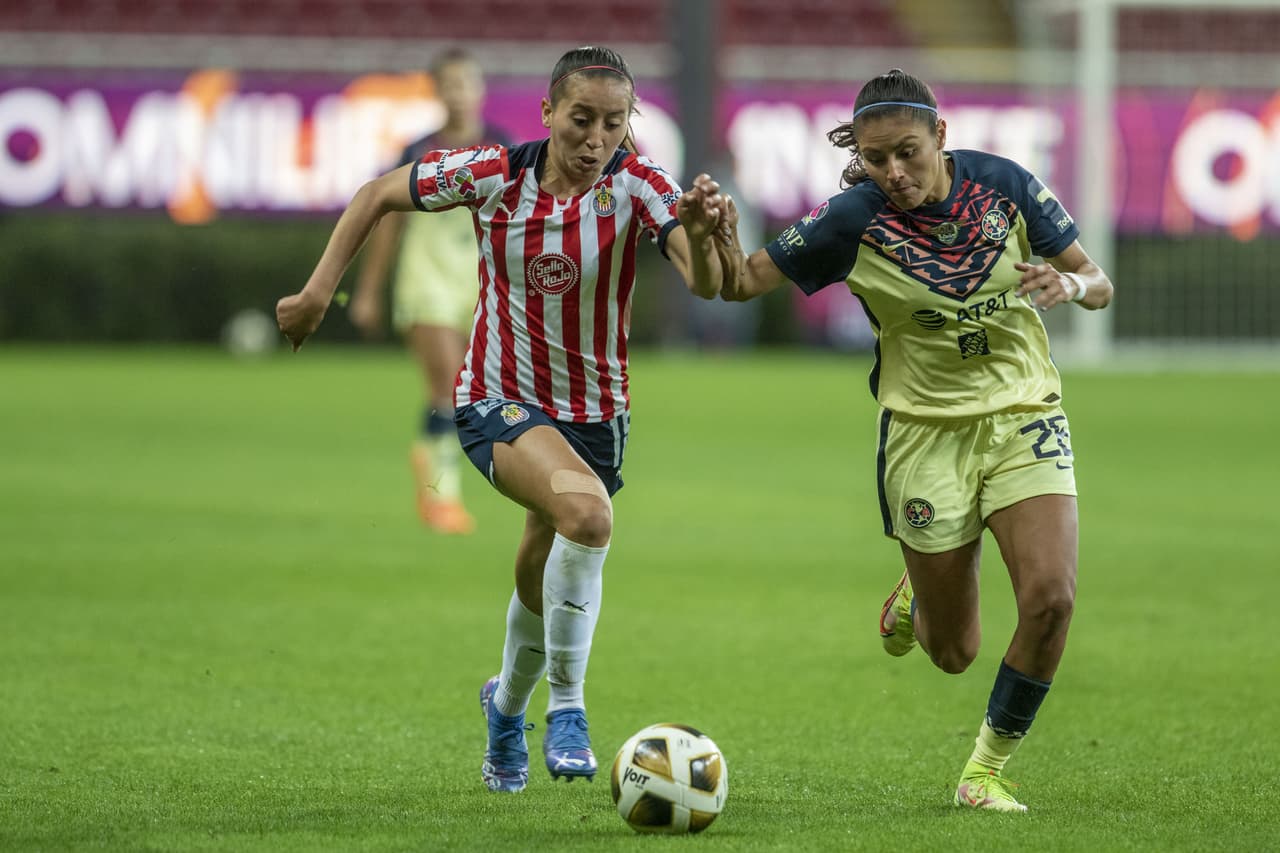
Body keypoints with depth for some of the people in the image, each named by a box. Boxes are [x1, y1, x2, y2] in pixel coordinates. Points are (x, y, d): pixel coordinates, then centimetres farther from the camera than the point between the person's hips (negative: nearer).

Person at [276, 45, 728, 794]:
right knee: (587, 509, -32)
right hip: (499, 399, -2)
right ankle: (567, 707, -21)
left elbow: (707, 286, -29)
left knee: (542, 583, 13)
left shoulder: (637, 184, -16)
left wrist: (700, 236, -51)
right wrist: (319, 291, -5)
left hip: (594, 410, 2)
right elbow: (379, 195, 1)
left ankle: (508, 705, 46)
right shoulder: (495, 174, -13)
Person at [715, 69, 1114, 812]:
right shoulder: (854, 220, -12)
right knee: (954, 653, 3)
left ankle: (989, 766, 2)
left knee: (1051, 597, -20)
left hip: (1025, 414, 1)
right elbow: (741, 282, -7)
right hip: (926, 432, -1)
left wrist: (1071, 284, -22)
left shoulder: (1006, 185, -8)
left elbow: (1099, 283, 1)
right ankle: (917, 602, 43)